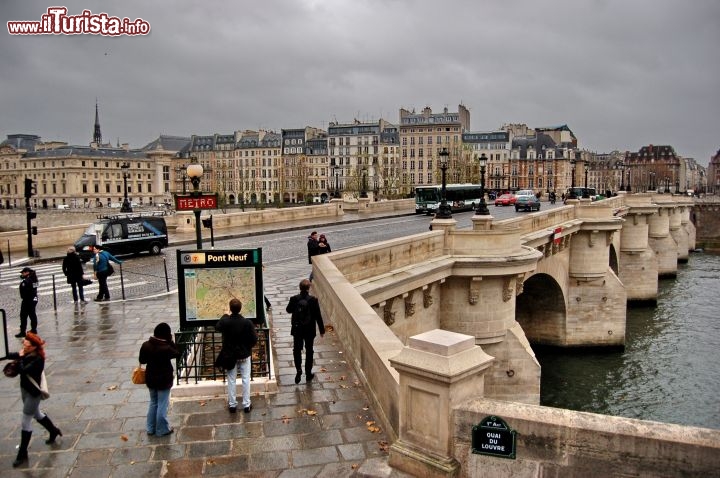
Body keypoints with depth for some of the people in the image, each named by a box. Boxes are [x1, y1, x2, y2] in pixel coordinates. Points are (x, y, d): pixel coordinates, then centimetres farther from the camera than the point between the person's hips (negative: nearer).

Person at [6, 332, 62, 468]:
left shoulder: (38, 359, -25)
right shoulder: (27, 354, -2)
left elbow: (23, 370, -33)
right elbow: (11, 355, -1)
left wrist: (21, 357, -22)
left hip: (33, 392, -9)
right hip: (25, 389, 9)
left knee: (25, 422, 0)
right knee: (36, 414, 26)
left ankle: (22, 453, 11)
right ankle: (54, 431, 48)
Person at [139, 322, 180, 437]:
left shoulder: (146, 345, -9)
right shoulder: (166, 348, -24)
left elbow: (142, 360, 2)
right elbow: (177, 353, -8)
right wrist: (171, 341, -9)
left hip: (150, 379, 6)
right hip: (164, 380, -6)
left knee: (153, 403, 21)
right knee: (162, 405, 7)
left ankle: (150, 428, 30)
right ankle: (162, 430, 16)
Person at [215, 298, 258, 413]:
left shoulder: (224, 321, -15)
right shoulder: (247, 322, -18)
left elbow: (217, 327, 10)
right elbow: (254, 339, -14)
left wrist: (225, 315, 22)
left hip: (229, 355, 1)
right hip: (244, 355, -1)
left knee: (231, 380, 13)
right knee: (246, 379, 10)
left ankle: (232, 404, 20)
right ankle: (246, 405, 16)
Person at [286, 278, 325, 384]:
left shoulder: (294, 299, -12)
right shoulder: (313, 300, -15)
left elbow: (288, 310, 7)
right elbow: (318, 316, -9)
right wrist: (322, 330, 0)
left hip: (297, 330, 1)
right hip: (309, 330, 0)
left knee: (297, 350, 16)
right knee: (309, 351, 14)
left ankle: (299, 370, 0)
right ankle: (308, 374, 21)